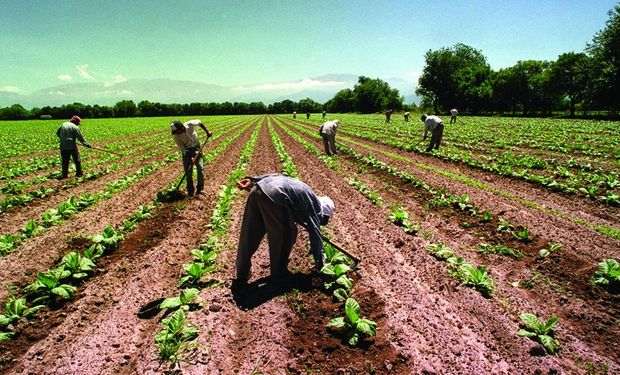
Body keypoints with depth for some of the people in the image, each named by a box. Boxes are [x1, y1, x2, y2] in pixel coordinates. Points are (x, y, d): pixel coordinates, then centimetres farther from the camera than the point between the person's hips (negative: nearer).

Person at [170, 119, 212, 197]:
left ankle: (199, 189, -1)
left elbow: (199, 122, -3)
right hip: (186, 151, 0)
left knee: (200, 167, -9)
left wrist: (207, 131, -2)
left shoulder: (190, 125, -25)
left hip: (196, 147, 0)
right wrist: (190, 157, -27)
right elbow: (181, 148, -17)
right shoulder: (175, 136, -23)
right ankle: (190, 191, 12)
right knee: (188, 171, -1)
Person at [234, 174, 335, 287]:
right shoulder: (314, 206, 15)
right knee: (287, 236, 16)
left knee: (248, 237, 17)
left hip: (258, 188, 8)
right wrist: (319, 264, 22)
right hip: (274, 197, -8)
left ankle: (241, 278, 31)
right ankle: (278, 274, 31)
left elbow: (276, 175, 26)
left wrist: (252, 181, 19)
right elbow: (315, 235, 13)